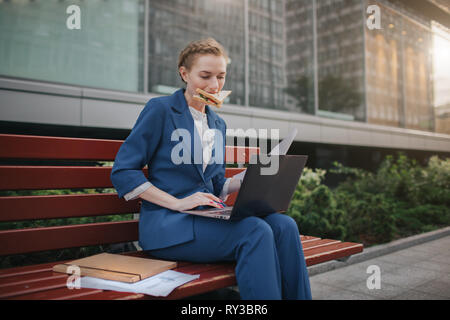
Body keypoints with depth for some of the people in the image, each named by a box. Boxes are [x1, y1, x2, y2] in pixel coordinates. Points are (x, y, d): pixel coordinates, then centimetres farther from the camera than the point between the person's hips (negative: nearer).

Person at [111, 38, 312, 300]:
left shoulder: (218, 124, 19)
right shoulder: (160, 109, -2)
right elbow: (122, 172, -7)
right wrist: (178, 203, -16)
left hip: (209, 219, 6)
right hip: (168, 224, -6)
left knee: (284, 225, -20)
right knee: (256, 231, -30)